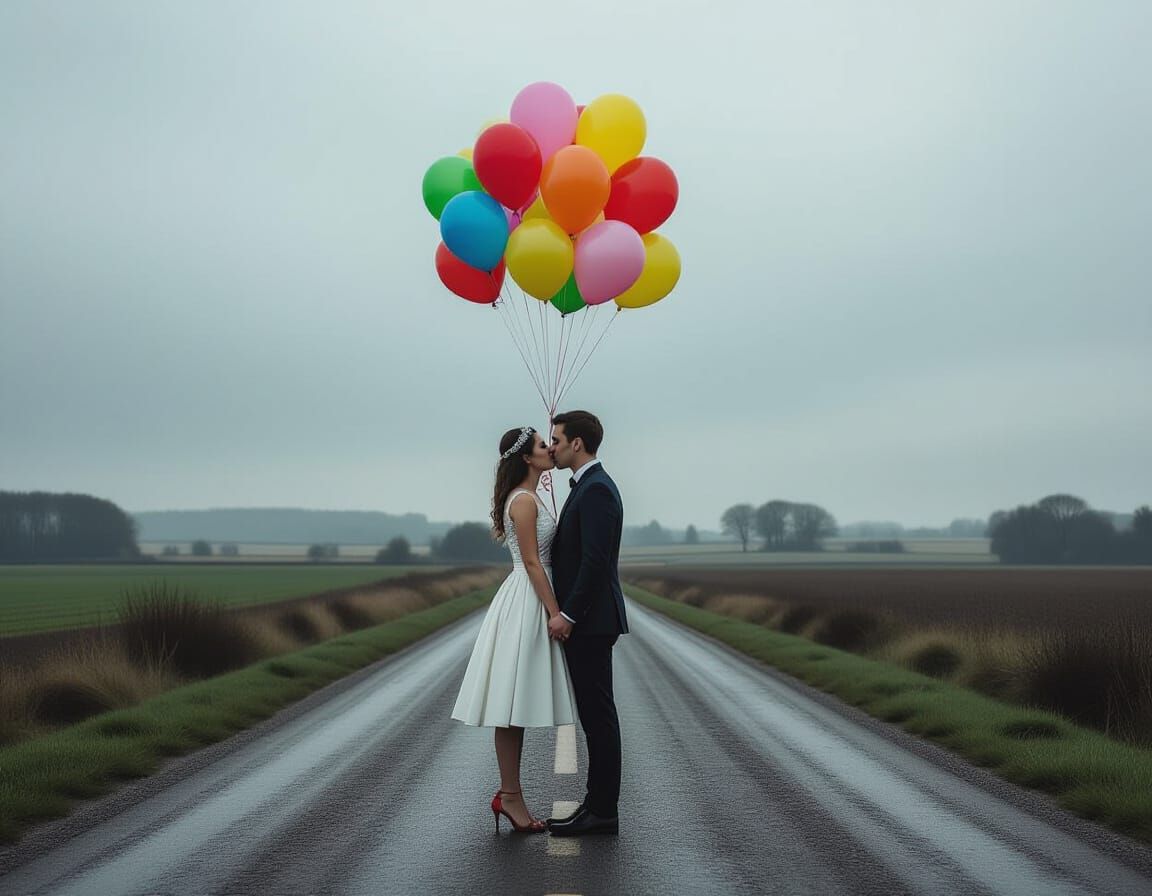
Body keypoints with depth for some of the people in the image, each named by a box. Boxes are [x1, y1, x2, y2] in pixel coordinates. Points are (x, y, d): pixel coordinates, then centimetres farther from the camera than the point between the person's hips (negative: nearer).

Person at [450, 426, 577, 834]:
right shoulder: (523, 500, -13)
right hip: (525, 603, -10)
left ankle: (509, 793, 14)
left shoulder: (527, 498, 17)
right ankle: (510, 797, 0)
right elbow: (531, 562, -17)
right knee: (513, 705, -5)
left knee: (516, 706, 10)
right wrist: (556, 613, -17)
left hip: (531, 603, 10)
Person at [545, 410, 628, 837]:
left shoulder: (597, 489, -15)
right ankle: (598, 804, 18)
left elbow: (596, 560, -23)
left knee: (597, 714, -5)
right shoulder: (589, 486, 17)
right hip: (584, 620, 10)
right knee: (594, 714, 12)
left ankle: (603, 812, 1)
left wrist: (567, 614, -21)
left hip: (589, 621, -10)